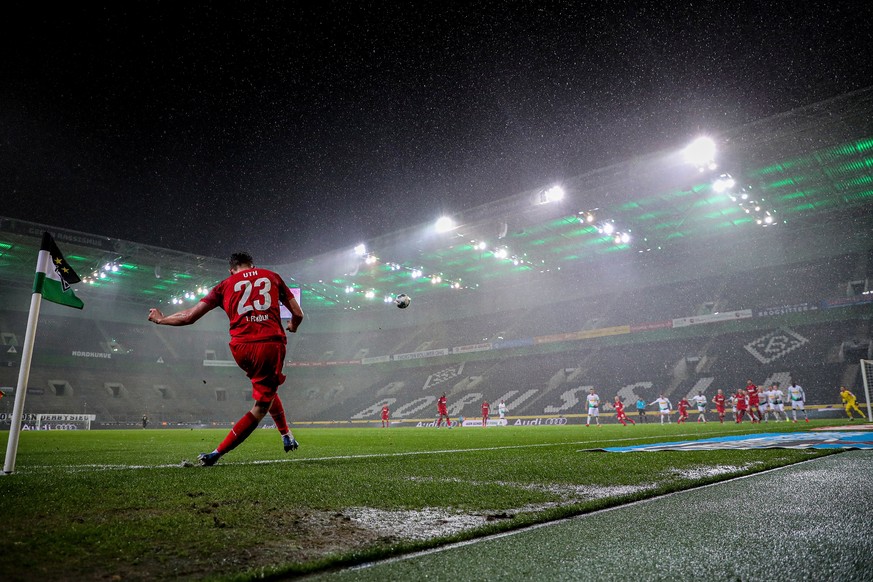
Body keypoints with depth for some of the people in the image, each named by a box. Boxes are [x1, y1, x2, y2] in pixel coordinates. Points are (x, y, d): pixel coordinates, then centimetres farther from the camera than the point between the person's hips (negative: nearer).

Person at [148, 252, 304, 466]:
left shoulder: (225, 285, 16)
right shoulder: (272, 276, 18)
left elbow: (189, 316, 13)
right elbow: (298, 314, 18)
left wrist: (160, 319, 32)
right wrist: (292, 326, 42)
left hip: (242, 347, 2)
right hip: (272, 344, -2)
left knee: (267, 387, 29)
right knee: (260, 407, 10)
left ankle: (286, 435, 29)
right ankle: (217, 452, 7)